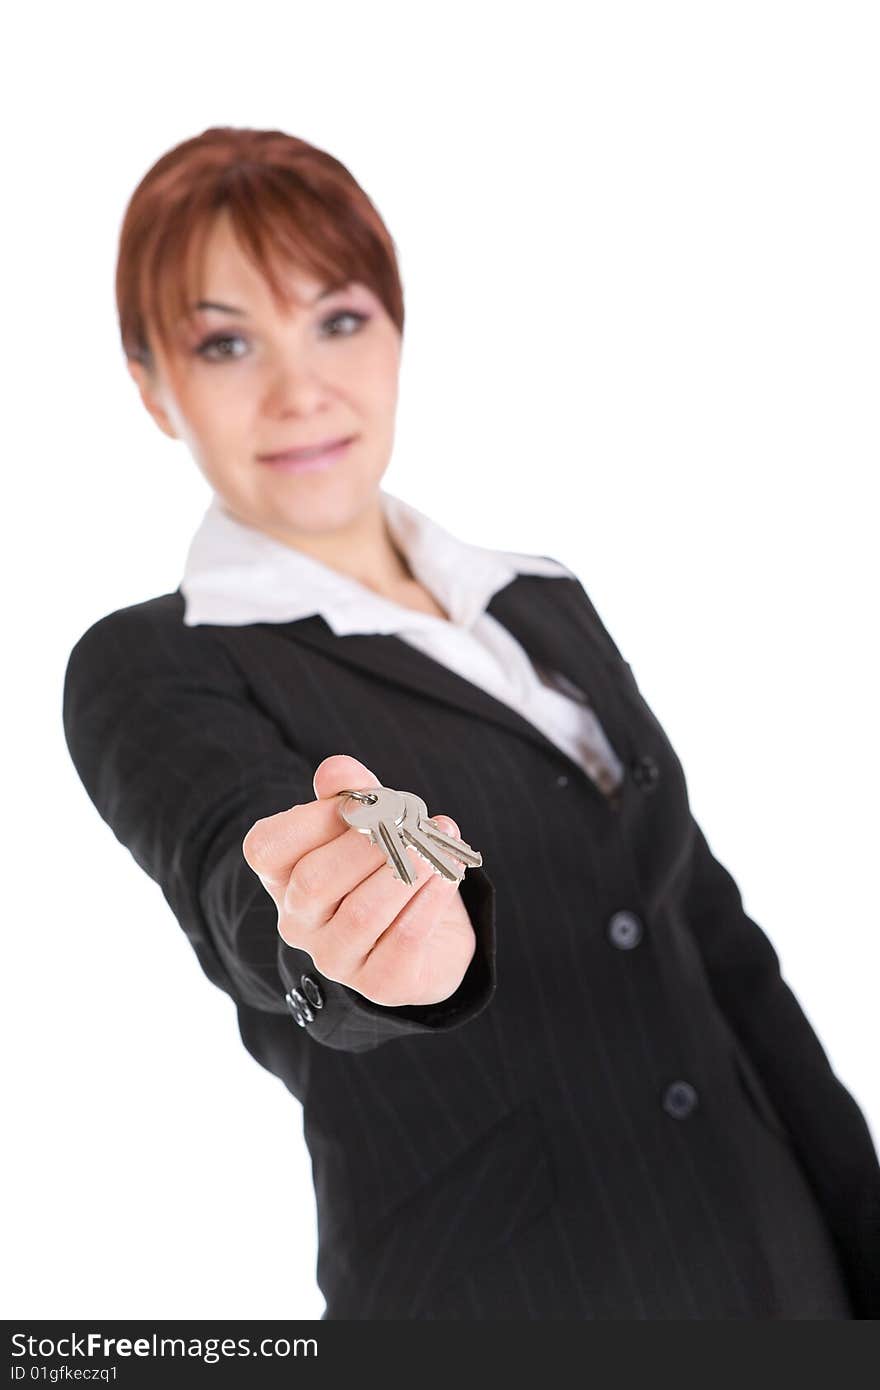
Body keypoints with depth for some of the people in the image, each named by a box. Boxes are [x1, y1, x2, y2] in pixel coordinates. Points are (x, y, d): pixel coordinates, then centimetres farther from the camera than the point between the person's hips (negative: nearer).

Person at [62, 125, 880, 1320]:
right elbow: (234, 876, -29)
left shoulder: (547, 605, 6)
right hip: (497, 1298, -5)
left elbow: (718, 946, 8)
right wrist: (349, 944, -50)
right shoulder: (151, 671, -8)